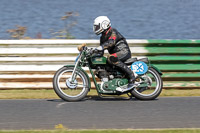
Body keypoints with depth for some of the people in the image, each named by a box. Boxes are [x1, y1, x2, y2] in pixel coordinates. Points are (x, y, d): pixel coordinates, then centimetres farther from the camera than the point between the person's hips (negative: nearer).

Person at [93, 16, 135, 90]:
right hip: (115, 54, 10)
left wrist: (101, 47, -49)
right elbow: (100, 51, 23)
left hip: (124, 51, -10)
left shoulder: (113, 32, -11)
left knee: (111, 58, -39)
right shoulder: (103, 37, 18)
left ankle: (131, 75, -37)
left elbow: (111, 41, -33)